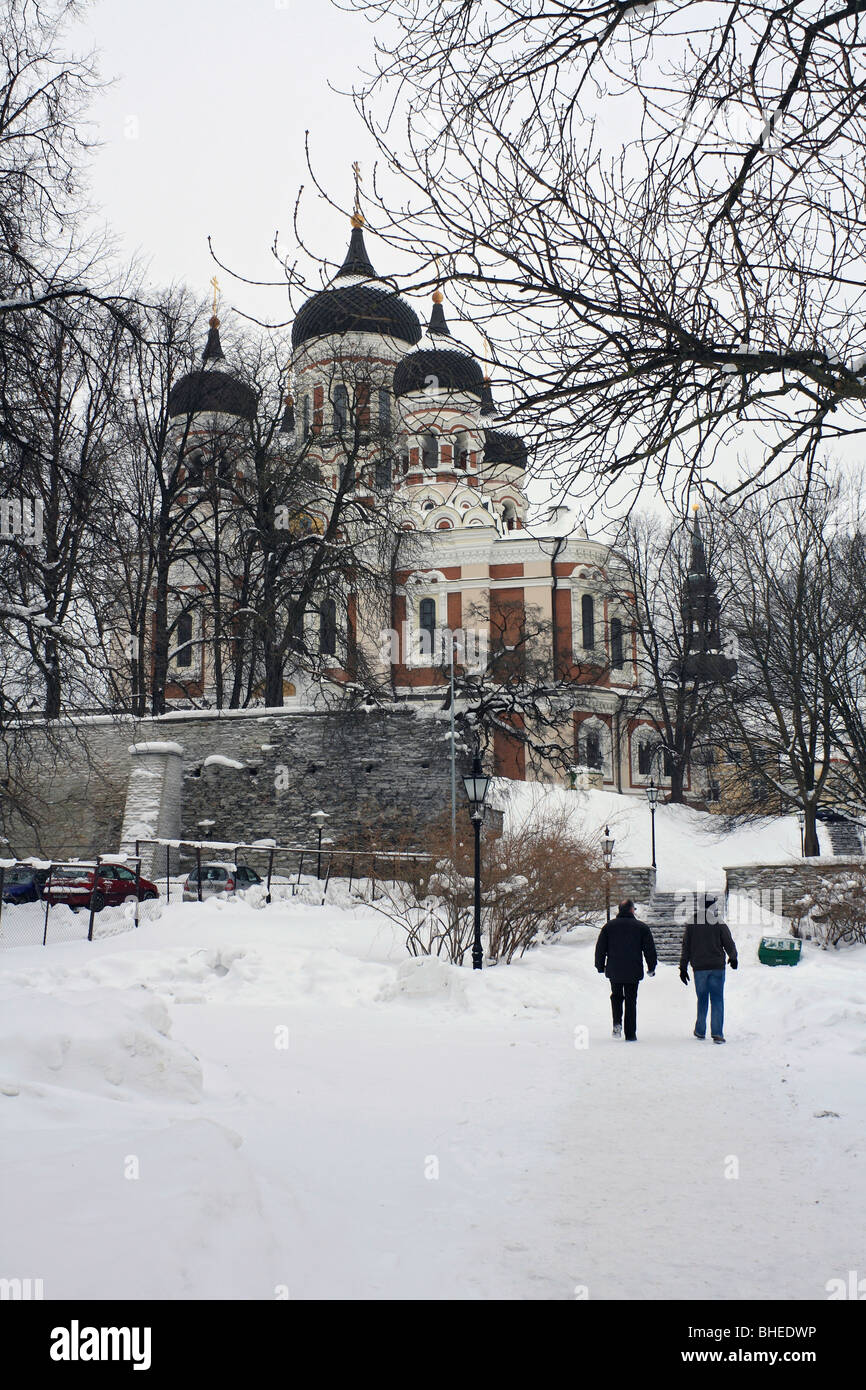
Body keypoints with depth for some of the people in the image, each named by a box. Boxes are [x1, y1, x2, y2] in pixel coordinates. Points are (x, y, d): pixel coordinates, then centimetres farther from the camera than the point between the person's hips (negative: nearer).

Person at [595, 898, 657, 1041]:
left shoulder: (608, 926, 2)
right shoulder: (642, 927, -1)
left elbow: (600, 948, 4)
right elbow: (650, 949, 2)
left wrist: (600, 966, 15)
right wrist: (651, 968, 13)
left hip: (613, 971, 1)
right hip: (633, 972, -1)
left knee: (616, 996, 21)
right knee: (631, 1000, 6)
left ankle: (617, 1022, -1)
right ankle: (630, 1034, 5)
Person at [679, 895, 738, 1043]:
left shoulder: (691, 925, 1)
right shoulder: (720, 924, -4)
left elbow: (686, 948, 3)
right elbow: (729, 944, 2)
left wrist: (683, 967, 9)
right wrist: (733, 958, 21)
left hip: (699, 968, 2)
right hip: (717, 967, -2)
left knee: (702, 999, 15)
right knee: (717, 1000, 1)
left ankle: (700, 1031, 20)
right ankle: (717, 1033, -8)